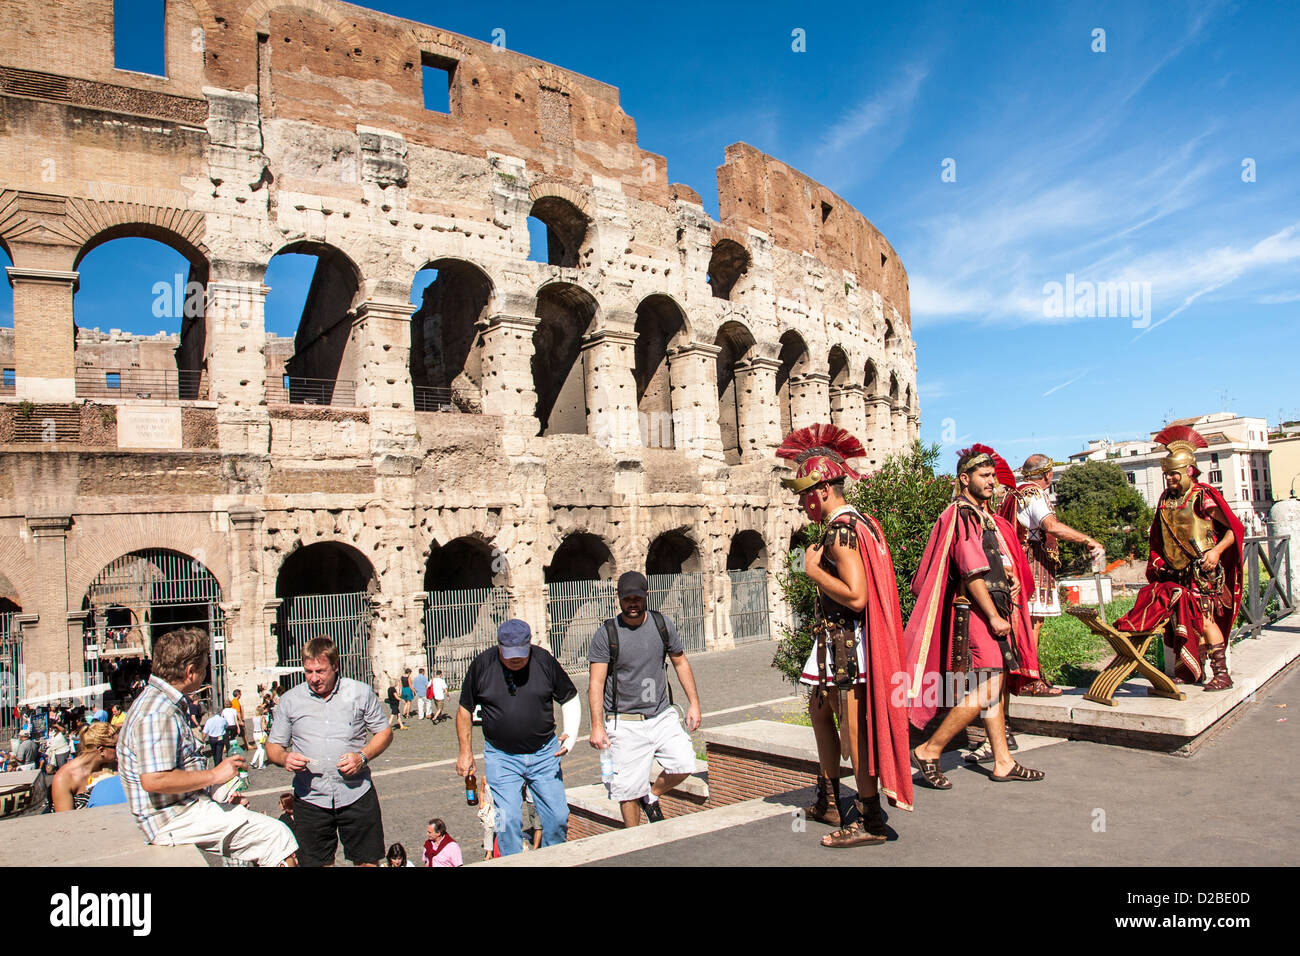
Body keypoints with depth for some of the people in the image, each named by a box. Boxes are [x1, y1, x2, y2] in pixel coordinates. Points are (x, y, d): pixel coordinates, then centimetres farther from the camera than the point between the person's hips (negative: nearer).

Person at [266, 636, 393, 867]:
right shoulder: (290, 700, 4)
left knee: (368, 861, 6)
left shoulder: (361, 692, 1)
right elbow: (273, 745, 11)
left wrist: (363, 757, -12)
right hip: (310, 799, 1)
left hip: (356, 794, -1)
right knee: (316, 862, 7)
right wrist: (284, 758, -12)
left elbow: (384, 732, 7)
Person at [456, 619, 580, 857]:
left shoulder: (544, 661, -6)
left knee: (558, 817, 4)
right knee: (508, 821, -8)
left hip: (544, 753, 1)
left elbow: (570, 699, 5)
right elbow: (465, 710, 6)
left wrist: (570, 735, -9)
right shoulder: (482, 665, -7)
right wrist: (465, 751, 4)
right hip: (501, 757, -1)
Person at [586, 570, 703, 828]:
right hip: (624, 723, -3)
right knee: (629, 789, -1)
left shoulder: (663, 624, 4)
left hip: (662, 715, 3)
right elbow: (596, 683, -8)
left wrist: (694, 703, 10)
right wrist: (597, 726, -15)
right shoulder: (606, 634, -6)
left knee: (684, 764, -11)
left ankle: (651, 796, 18)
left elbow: (680, 663, 14)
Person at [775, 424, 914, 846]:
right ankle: (828, 800, 33)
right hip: (838, 640, 11)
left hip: (847, 641, -11)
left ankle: (871, 822, 11)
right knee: (819, 710, 22)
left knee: (851, 728, -1)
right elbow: (867, 586, 17)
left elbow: (855, 596, -28)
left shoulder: (840, 529, -20)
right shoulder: (858, 521, 12)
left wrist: (813, 570, -17)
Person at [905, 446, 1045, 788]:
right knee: (984, 692, -12)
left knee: (997, 687, 11)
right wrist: (994, 617, -17)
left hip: (996, 610, 9)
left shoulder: (988, 518, 18)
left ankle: (1002, 762, 19)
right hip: (974, 612, -9)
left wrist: (1011, 578, 8)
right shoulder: (960, 516, -12)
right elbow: (971, 572, -17)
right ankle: (929, 751, -4)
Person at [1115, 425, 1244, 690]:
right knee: (1186, 620, 9)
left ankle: (1221, 673, -7)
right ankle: (1193, 671, 18)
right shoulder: (1166, 500, 11)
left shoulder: (1202, 497, -8)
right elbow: (1158, 538, 22)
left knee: (1203, 617, -13)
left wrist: (1217, 550, -20)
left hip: (1202, 570, -6)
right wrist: (1157, 560, 11)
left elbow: (1236, 528, -8)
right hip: (1176, 572, 7)